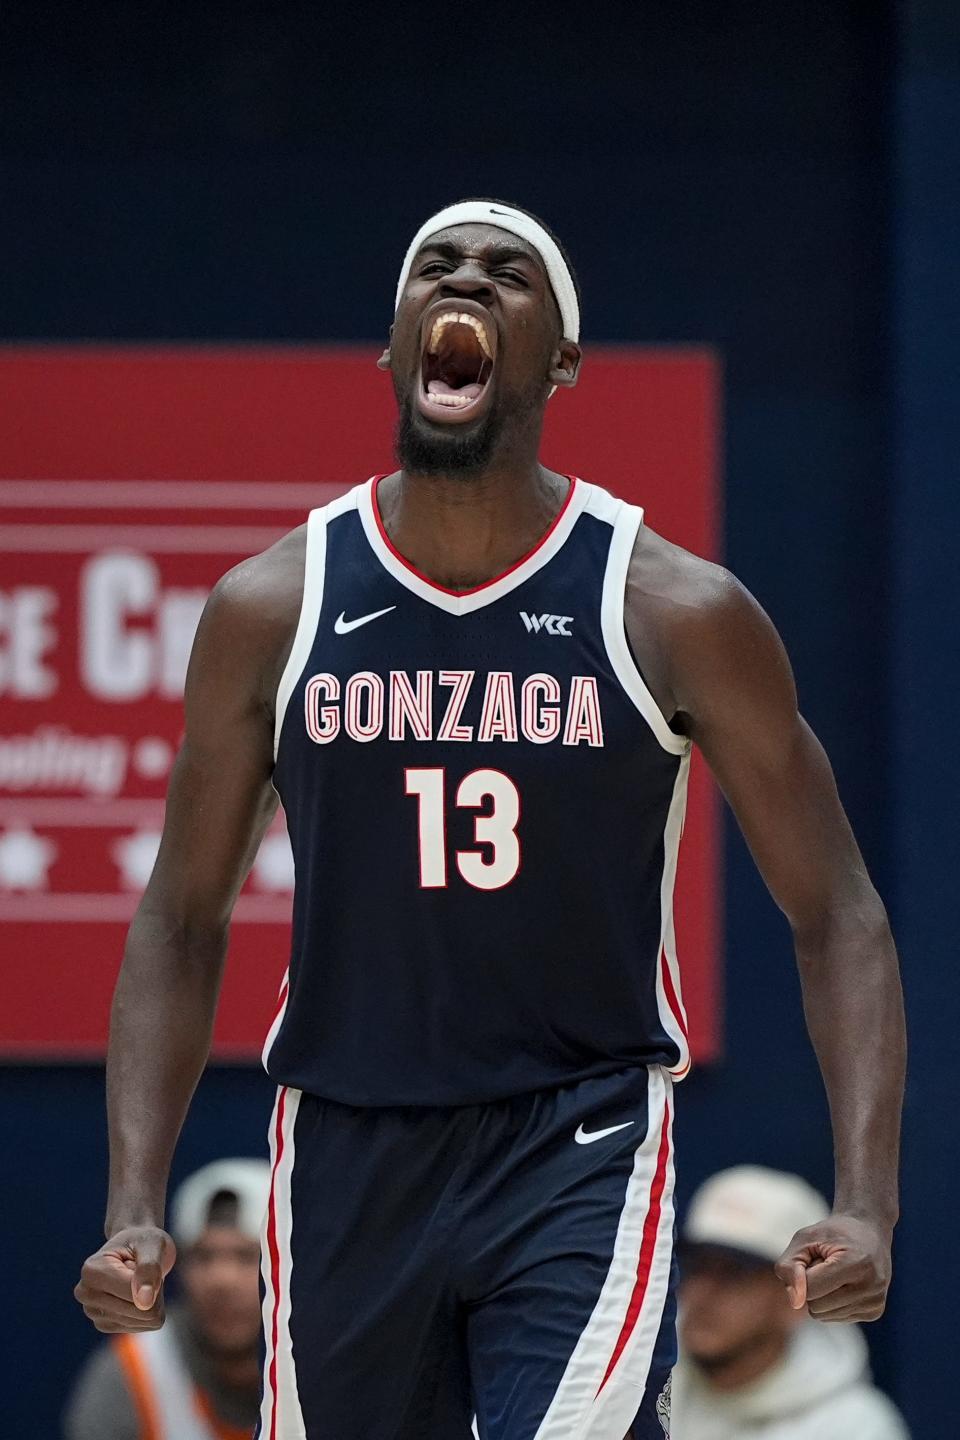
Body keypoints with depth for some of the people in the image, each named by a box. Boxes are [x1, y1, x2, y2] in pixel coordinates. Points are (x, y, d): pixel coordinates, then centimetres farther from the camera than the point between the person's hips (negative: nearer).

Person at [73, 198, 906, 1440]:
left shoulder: (675, 612, -5)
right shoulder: (271, 610, 1)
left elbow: (833, 916, -1)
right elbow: (182, 927, 8)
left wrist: (865, 1204, -14)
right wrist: (134, 1212, -4)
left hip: (581, 1148, -3)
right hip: (348, 1152, 3)